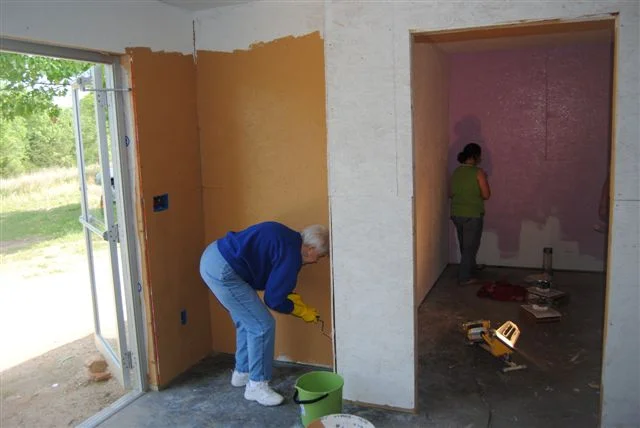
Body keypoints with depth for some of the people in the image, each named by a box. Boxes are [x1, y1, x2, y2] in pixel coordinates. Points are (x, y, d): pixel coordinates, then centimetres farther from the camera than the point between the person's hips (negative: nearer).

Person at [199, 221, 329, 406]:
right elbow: (273, 300, -9)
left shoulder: (287, 239, 14)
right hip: (222, 270, -10)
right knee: (263, 325, -3)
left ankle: (242, 372, 36)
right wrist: (302, 311, 6)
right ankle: (256, 386, 10)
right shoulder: (291, 254, -14)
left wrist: (292, 296, 20)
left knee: (247, 321, 22)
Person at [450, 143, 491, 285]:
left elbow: (451, 194, 11)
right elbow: (486, 195, -12)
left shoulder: (456, 172, 4)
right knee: (470, 246, 5)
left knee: (464, 244, 23)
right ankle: (464, 277, 9)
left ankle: (471, 266, 45)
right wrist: (480, 187, 6)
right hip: (472, 215, -7)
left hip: (456, 214, 7)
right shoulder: (478, 172, -14)